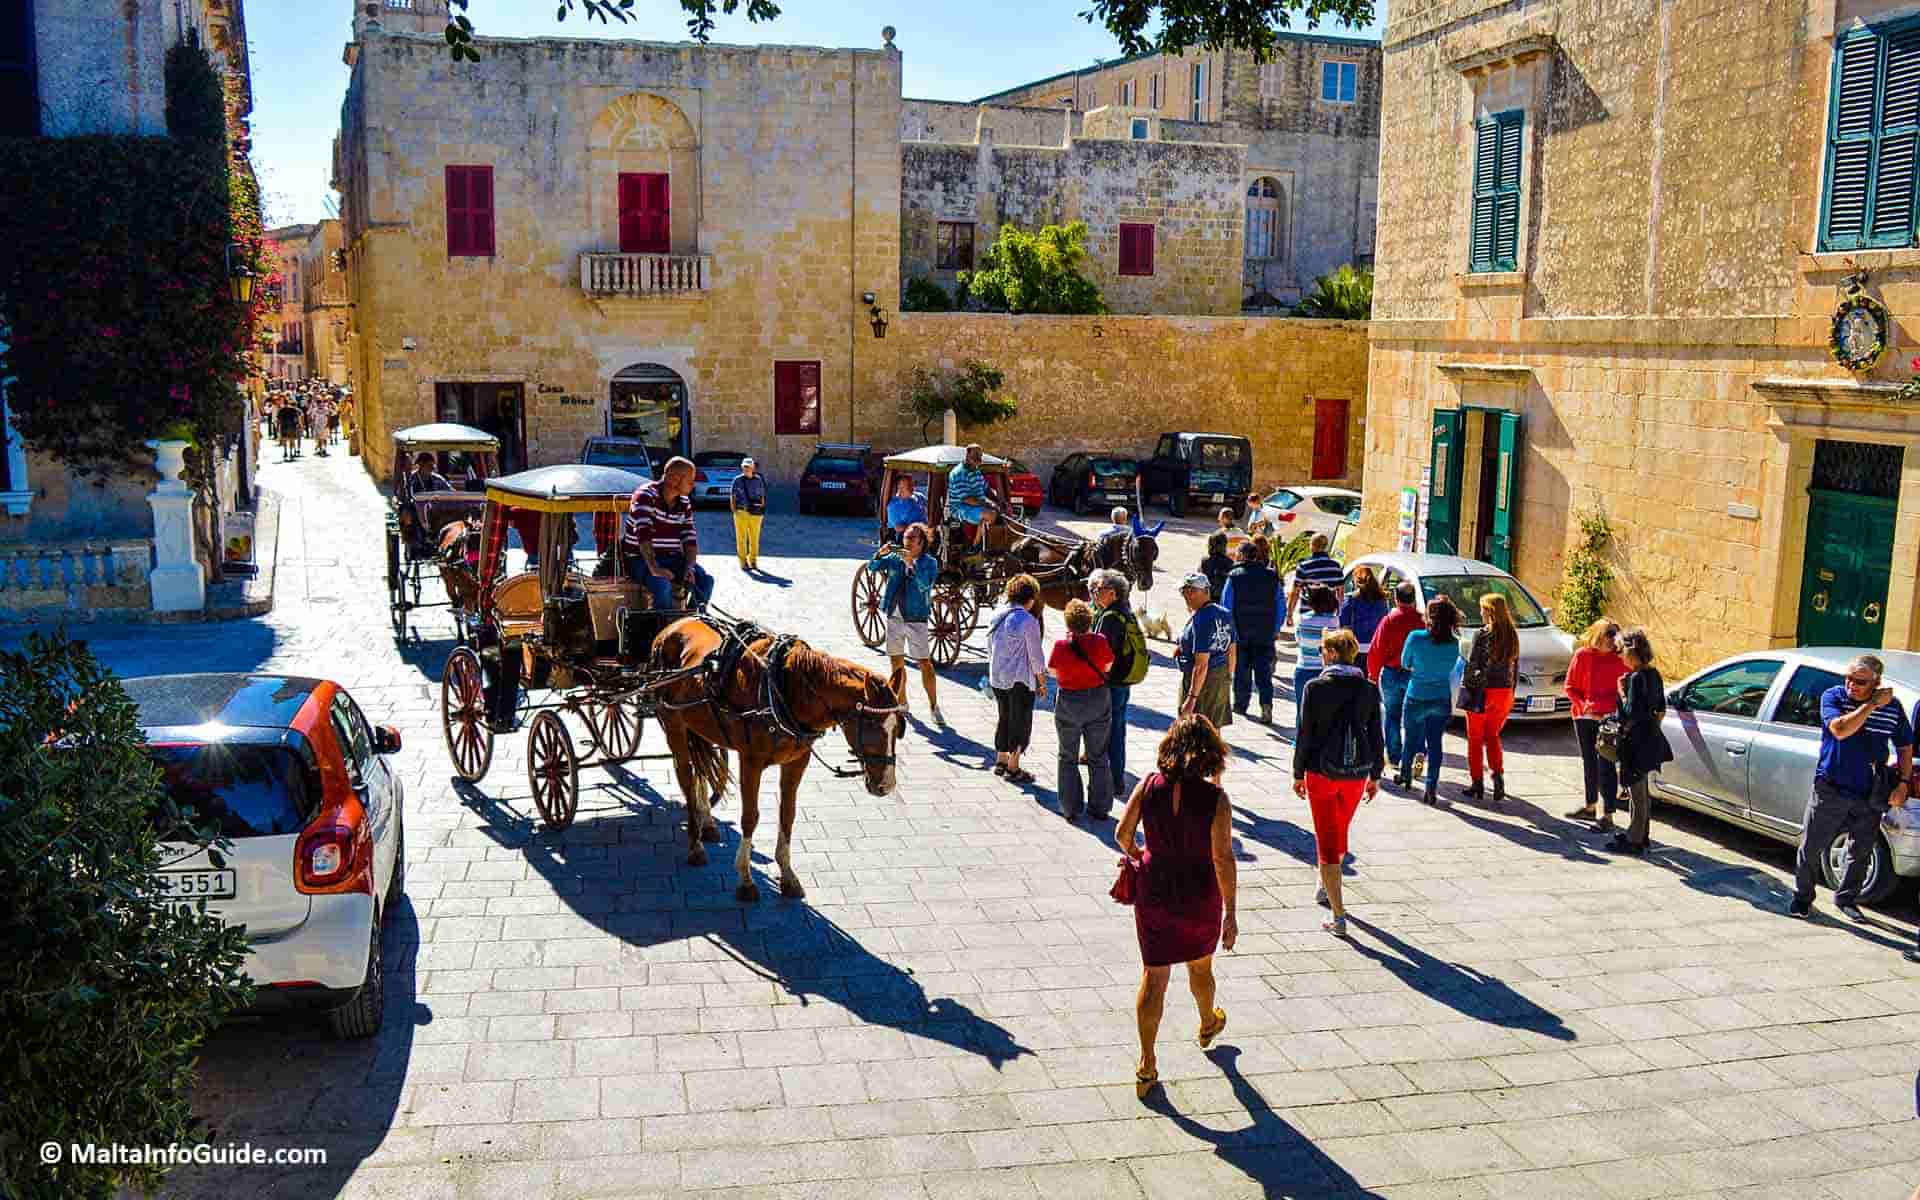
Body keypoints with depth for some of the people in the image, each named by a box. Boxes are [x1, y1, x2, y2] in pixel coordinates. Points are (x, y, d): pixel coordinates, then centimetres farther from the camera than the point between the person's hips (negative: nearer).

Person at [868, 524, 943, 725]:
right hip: (894, 617, 4)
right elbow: (872, 567, -4)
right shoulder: (895, 558, 6)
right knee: (897, 662, 11)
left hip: (916, 619, -4)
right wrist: (880, 554, -22)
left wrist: (911, 564, -27)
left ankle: (933, 706, 3)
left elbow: (925, 585, -19)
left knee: (925, 663, -5)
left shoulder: (929, 562, -4)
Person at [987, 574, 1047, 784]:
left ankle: (1000, 760, 27)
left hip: (996, 678, 7)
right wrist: (1042, 682, -2)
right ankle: (1013, 767, 10)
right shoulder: (1028, 621, -16)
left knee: (1004, 718, 20)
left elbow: (989, 647, 13)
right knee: (1020, 722, 6)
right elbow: (1036, 656, -12)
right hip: (1020, 679, -7)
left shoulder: (996, 616, 4)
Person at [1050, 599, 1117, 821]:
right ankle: (1100, 807, 19)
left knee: (1068, 758, 13)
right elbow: (1108, 667, -1)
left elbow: (1053, 672, -4)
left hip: (1069, 702, -1)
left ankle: (1071, 809, 15)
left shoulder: (1061, 645, -18)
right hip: (1099, 701, 1)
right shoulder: (1099, 641, -15)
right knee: (1098, 757, 15)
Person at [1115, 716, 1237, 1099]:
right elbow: (1222, 858, -17)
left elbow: (1123, 833, -5)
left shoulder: (1149, 786, -11)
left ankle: (1147, 1066, 8)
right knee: (1200, 967, 25)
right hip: (1200, 897, -1)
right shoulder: (1215, 799, -18)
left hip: (1154, 891, 1)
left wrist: (1135, 855, 18)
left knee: (1154, 976, 8)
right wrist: (1230, 912, -10)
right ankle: (1208, 1025, 53)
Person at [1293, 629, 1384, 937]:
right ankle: (1327, 887, 45)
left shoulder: (1315, 687, -10)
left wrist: (1298, 773, 2)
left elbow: (1304, 733, -8)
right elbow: (1376, 736, 2)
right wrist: (1375, 776, 13)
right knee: (1340, 832, 25)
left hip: (1322, 772, -4)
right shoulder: (1369, 689, -2)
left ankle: (1338, 915, -3)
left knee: (1327, 839, 2)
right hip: (1357, 773, 4)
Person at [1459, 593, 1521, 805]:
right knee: (1492, 736, 20)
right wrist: (1511, 693, 16)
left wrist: (1467, 688, 0)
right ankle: (1498, 775, 2)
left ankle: (1477, 784, 10)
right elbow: (1515, 667, 9)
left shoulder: (1481, 635, -12)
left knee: (1475, 739, 8)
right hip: (1505, 693, 5)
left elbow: (1472, 666, -11)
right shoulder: (1512, 635, 4)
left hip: (1482, 692, -5)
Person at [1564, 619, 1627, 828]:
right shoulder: (1582, 655, -1)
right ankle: (1591, 807, 30)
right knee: (1589, 763, 15)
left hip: (1607, 717, -3)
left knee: (1605, 764, -8)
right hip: (1583, 717, 3)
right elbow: (1570, 687, 3)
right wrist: (1584, 707, -9)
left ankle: (1607, 813, -6)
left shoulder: (1617, 659, -4)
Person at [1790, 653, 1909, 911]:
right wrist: (1873, 705, -25)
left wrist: (1903, 783, 0)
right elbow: (1840, 730, -26)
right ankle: (1802, 897, 20)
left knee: (1860, 853, 14)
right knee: (1811, 848, 3)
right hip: (1830, 790, -2)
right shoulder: (1833, 696, -9)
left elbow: (1905, 747, 10)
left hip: (1870, 796, 2)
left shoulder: (1892, 707, -2)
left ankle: (1846, 899, 33)